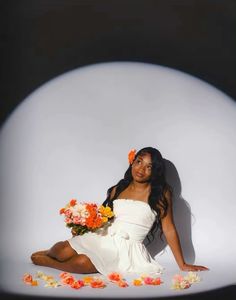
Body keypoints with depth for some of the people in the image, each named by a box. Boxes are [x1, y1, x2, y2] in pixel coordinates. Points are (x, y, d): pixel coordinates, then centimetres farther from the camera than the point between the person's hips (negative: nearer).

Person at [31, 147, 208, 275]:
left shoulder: (161, 193, -2)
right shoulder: (118, 190, 12)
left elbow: (169, 229, -2)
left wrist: (182, 265, -2)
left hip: (127, 247, -4)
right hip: (103, 238, 4)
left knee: (81, 263, -28)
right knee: (64, 250, -19)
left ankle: (46, 262, 2)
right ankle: (51, 253, 19)